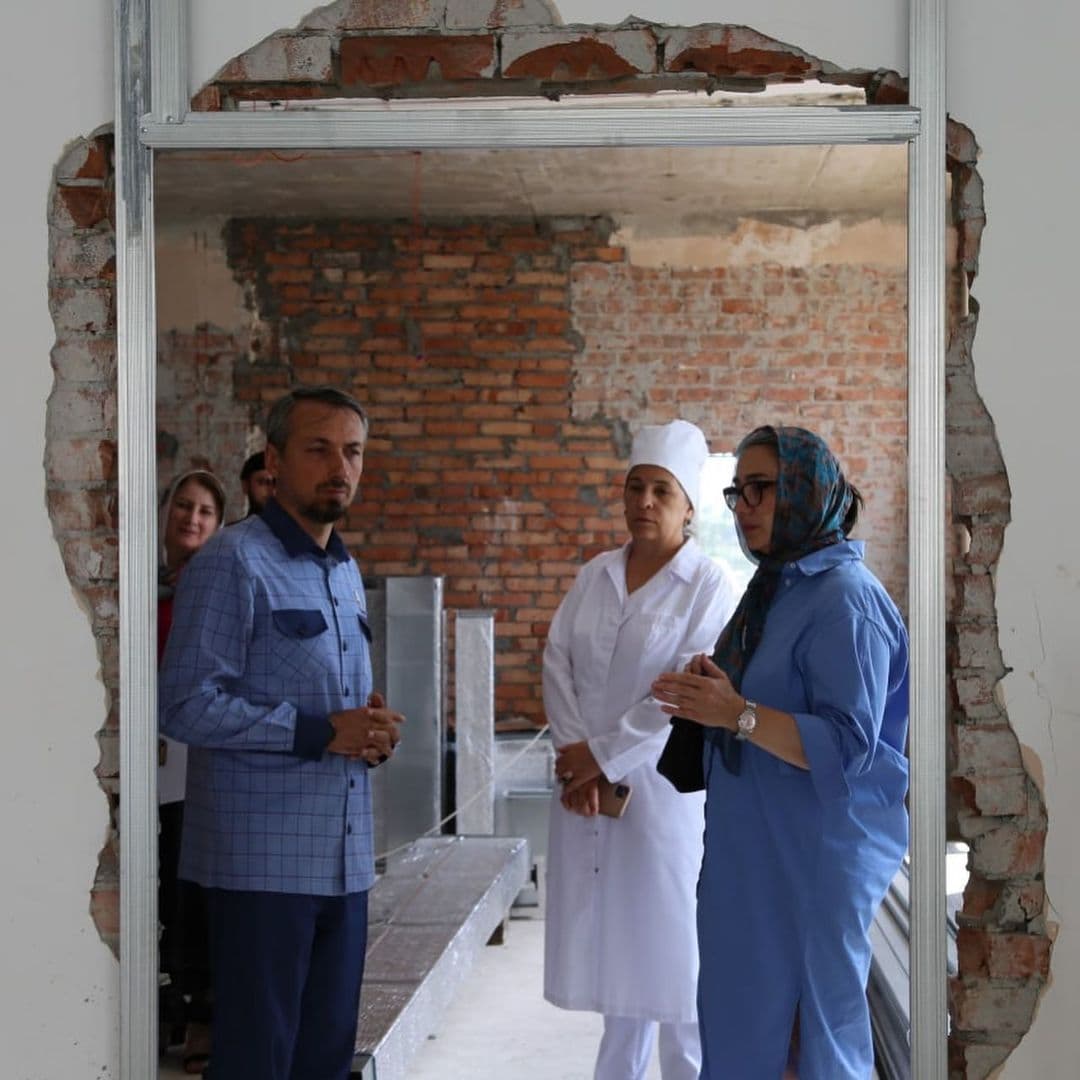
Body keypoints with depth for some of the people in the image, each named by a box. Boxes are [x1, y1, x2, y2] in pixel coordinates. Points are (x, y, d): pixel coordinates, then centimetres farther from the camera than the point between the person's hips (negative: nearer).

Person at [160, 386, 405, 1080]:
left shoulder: (346, 570, 17)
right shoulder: (234, 563, -9)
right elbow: (188, 706, -16)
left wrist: (373, 729, 3)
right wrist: (320, 732, -18)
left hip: (345, 857, 8)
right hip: (264, 858, -8)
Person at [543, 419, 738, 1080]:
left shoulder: (709, 587, -7)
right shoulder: (594, 576, 10)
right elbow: (558, 662, 5)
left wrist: (603, 756, -13)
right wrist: (574, 752, -9)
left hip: (663, 786, -5)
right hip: (587, 785, 5)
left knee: (668, 941, 1)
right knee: (612, 940, 10)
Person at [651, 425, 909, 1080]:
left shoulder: (844, 597, -16)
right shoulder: (778, 585, 12)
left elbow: (847, 745, -23)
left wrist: (738, 713, -28)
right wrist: (713, 687, 5)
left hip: (816, 855, -9)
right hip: (754, 848, 9)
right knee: (744, 1022, 15)